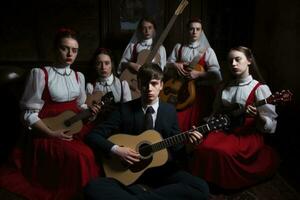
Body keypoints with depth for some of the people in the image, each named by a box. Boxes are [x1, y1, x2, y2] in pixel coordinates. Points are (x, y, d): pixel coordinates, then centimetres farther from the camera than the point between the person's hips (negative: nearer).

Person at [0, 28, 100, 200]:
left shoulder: (79, 76, 8)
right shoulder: (40, 74, -10)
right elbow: (29, 114, -9)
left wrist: (89, 111, -3)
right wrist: (52, 133, -18)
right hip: (47, 132, -6)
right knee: (81, 156, -29)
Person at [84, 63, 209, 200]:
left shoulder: (170, 111, 6)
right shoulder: (125, 109, 0)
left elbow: (175, 149, 9)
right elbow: (93, 136, -1)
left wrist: (188, 143, -12)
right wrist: (116, 150, -16)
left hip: (162, 169, 3)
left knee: (201, 188, -25)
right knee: (92, 188, -28)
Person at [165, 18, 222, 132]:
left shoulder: (207, 50, 0)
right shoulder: (179, 47, 10)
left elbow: (215, 73, -8)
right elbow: (168, 65, 11)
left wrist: (198, 74, -19)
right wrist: (175, 65, -9)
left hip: (200, 91, -2)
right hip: (180, 90, 2)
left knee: (196, 124, 1)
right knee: (178, 122, 0)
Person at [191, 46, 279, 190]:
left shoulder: (260, 88, -8)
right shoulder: (225, 86, 10)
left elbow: (270, 126, -11)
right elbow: (217, 112, 22)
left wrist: (258, 117, -31)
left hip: (249, 135, -5)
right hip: (225, 130, 5)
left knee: (222, 151, -30)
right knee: (203, 147, -23)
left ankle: (228, 183, -2)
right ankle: (204, 181, 1)